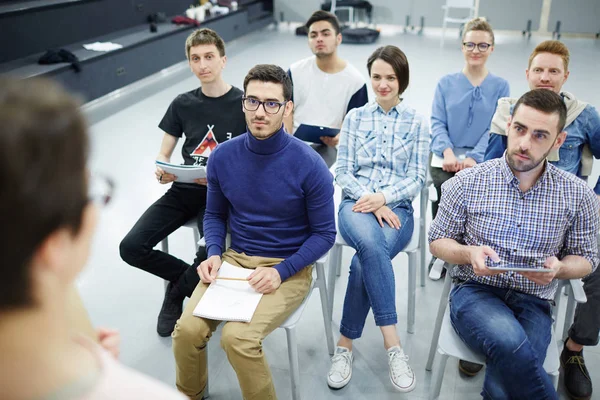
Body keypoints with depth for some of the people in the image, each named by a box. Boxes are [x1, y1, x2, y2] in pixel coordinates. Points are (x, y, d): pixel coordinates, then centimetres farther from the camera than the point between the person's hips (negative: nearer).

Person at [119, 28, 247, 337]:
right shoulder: (182, 104, 9)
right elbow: (163, 155, 11)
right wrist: (161, 172, -13)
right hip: (183, 191, 4)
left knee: (212, 253, -29)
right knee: (131, 248, -13)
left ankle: (176, 293, 6)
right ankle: (190, 276, 13)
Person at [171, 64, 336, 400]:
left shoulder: (309, 165, -15)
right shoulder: (223, 156, -3)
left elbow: (324, 234, -7)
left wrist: (280, 271, -18)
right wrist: (214, 254, -7)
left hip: (288, 268, -3)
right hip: (234, 260, 4)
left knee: (238, 337, -25)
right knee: (188, 329, -16)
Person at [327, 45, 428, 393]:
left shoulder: (417, 123, 9)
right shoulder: (355, 117, 12)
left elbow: (418, 178, 3)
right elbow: (343, 172, 5)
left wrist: (383, 198, -14)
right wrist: (369, 201, -12)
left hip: (397, 208, 0)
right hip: (357, 204, 0)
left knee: (365, 260, -32)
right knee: (371, 245, -36)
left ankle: (346, 343, -19)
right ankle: (392, 342, -32)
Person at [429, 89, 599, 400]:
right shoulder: (467, 182, -2)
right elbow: (437, 242, 7)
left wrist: (559, 267, -11)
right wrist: (469, 253, -15)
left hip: (534, 302, 1)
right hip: (474, 291, 0)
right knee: (510, 343, -35)